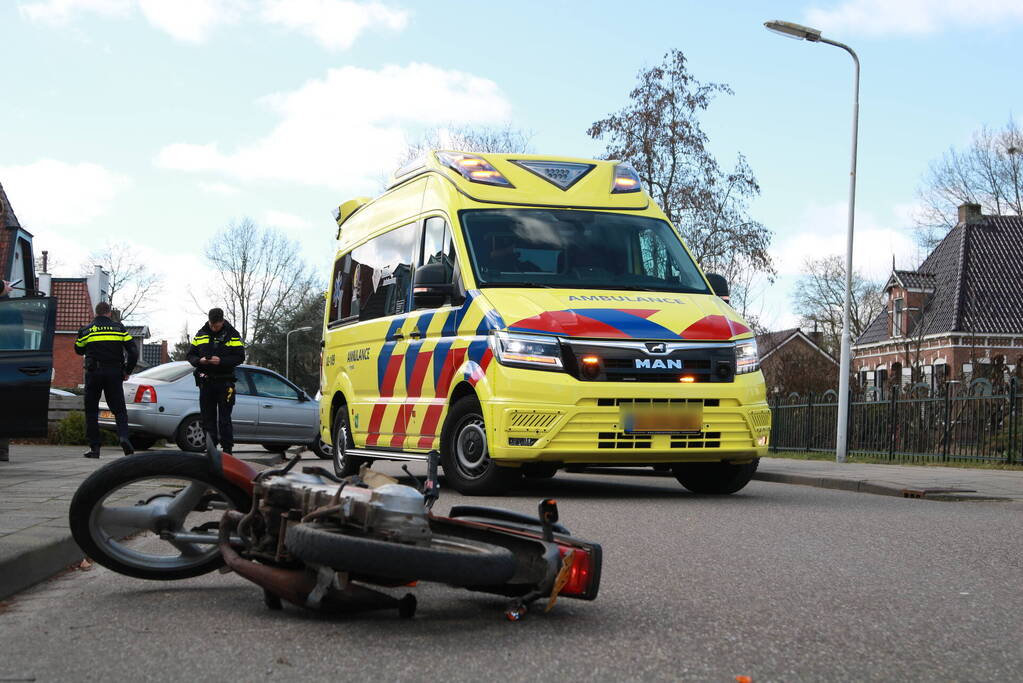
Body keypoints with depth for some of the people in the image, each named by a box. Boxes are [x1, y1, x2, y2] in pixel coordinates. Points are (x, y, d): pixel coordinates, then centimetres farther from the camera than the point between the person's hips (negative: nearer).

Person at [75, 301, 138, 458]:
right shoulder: (119, 328, 5)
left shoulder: (86, 330, 4)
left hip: (93, 374, 0)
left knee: (91, 411, 8)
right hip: (114, 373, 0)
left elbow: (79, 350, 17)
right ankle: (123, 436, -17)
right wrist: (127, 371, 11)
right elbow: (133, 350, 1)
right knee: (119, 409, 8)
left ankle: (94, 447, 3)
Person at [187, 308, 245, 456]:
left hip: (224, 381, -4)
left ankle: (227, 449, 0)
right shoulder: (201, 335, 11)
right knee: (208, 417, 6)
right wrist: (199, 360, -10)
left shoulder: (232, 335, 0)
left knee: (224, 419, -4)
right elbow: (191, 355, 13)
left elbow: (240, 357, -5)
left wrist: (221, 361, -19)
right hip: (206, 381, 4)